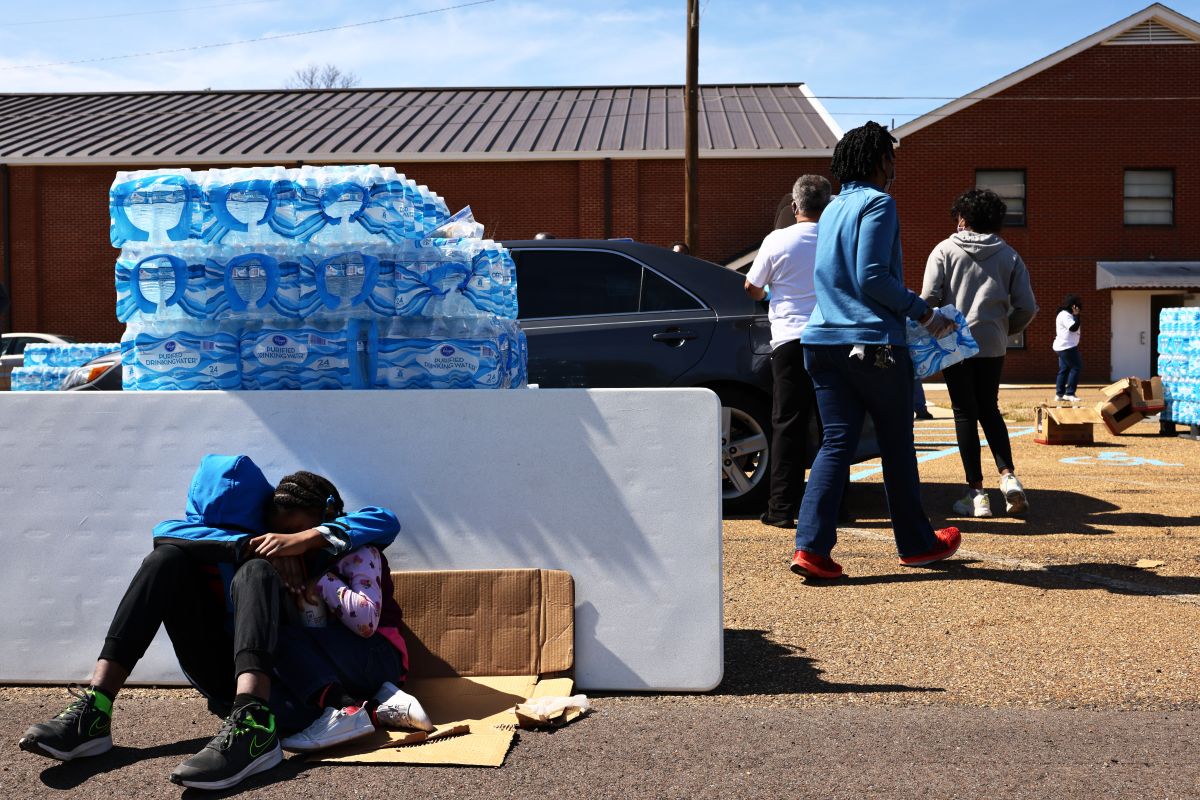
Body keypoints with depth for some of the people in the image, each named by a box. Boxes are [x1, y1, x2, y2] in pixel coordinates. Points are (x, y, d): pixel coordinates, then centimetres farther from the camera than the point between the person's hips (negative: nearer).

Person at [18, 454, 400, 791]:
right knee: (169, 556, -8)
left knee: (254, 569, -26)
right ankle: (94, 710, -24)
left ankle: (253, 725, -52)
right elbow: (166, 532, -10)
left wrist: (307, 538, -22)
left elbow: (386, 521, -11)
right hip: (228, 677, 4)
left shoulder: (319, 541, 6)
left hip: (283, 684, -4)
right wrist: (251, 545, -21)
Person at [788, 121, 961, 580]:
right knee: (897, 447, 7)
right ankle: (916, 543, 22)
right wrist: (923, 312, -9)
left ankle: (811, 546, -8)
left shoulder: (833, 209, 19)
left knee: (836, 443, 4)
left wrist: (909, 311, 28)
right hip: (873, 343, -7)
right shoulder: (878, 203, -7)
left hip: (825, 340, 7)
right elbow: (872, 276, -18)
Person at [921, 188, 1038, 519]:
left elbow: (929, 298, -10)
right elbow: (1027, 307, 2)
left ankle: (976, 491, 2)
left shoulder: (945, 250, -1)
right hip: (993, 346, 3)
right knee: (989, 410, 17)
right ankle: (1008, 476, 0)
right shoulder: (1009, 255, 7)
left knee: (965, 414, 4)